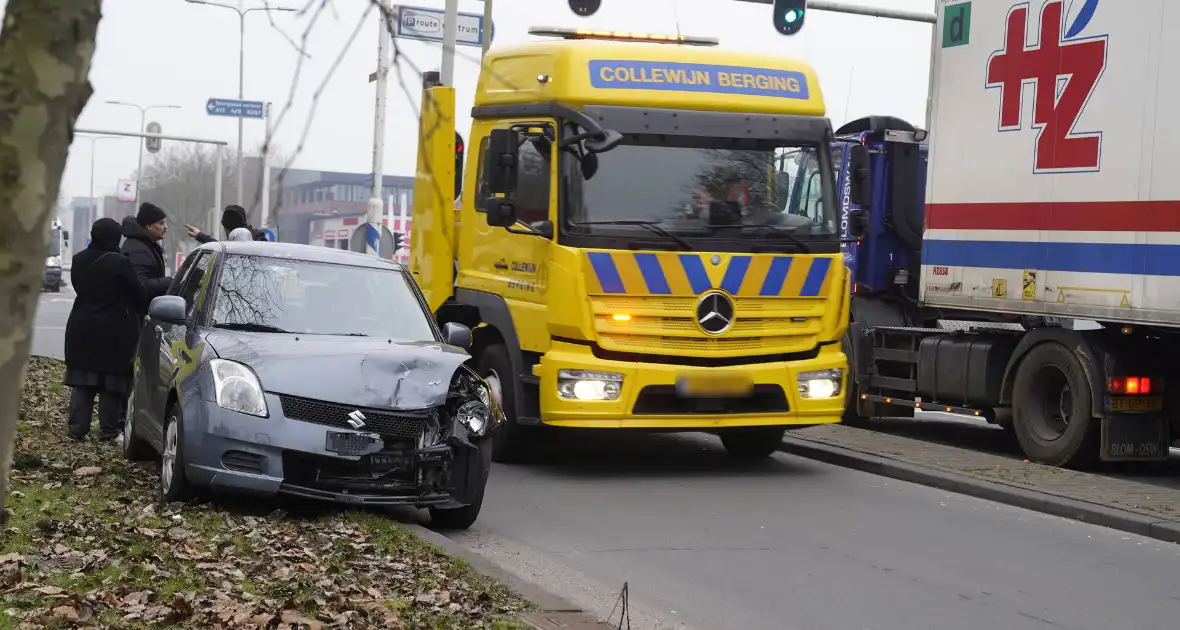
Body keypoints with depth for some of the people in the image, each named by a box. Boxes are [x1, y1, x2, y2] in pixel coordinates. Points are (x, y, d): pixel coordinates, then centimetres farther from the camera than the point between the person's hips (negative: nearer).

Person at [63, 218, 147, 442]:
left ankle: (77, 429, 7)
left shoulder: (79, 260, 3)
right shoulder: (119, 263, -16)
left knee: (82, 382, 9)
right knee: (111, 383, 2)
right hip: (114, 331, -5)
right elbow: (139, 295, -11)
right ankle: (108, 431, 3)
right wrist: (142, 308, 9)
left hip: (82, 329, 5)